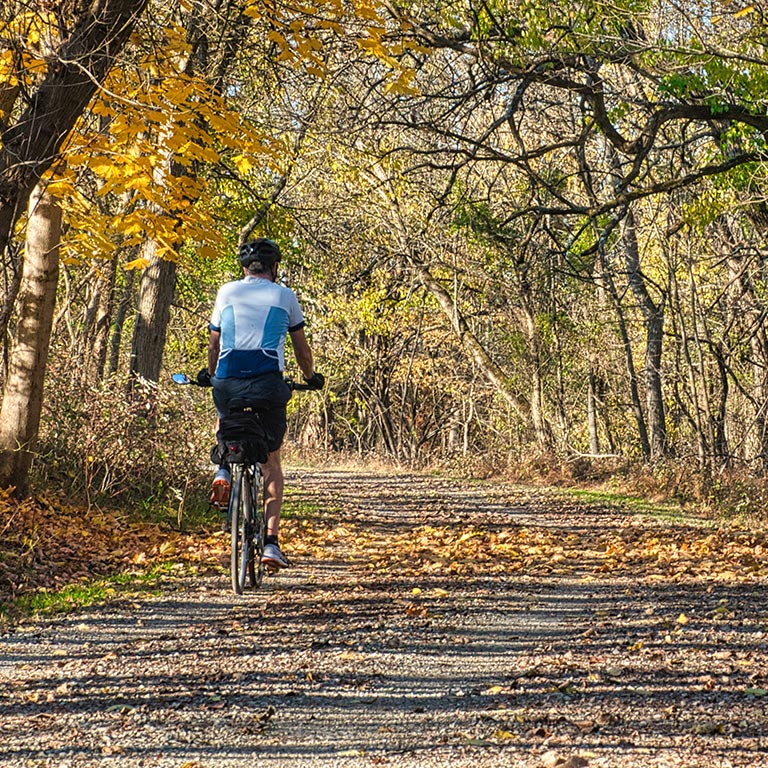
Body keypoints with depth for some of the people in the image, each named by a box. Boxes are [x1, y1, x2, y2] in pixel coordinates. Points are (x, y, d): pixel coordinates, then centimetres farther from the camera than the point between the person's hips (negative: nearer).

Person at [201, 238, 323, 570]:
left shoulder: (227, 291, 14)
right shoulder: (285, 295, 12)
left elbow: (213, 343, 20)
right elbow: (302, 348, 19)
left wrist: (210, 374, 38)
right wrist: (311, 377, 37)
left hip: (227, 382, 1)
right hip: (268, 383, -1)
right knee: (271, 462, 12)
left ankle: (223, 471, 6)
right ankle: (271, 542, 0)